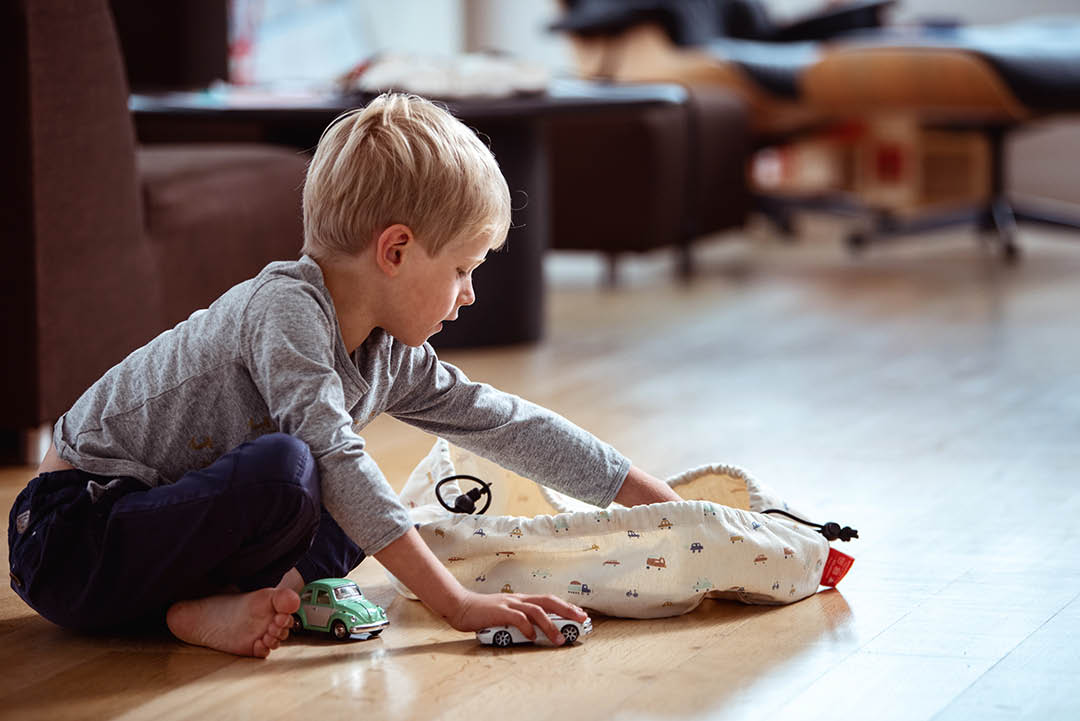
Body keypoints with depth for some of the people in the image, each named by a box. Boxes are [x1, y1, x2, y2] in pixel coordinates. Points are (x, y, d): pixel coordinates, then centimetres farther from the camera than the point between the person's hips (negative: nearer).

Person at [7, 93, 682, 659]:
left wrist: (663, 502, 13)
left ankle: (216, 601, -10)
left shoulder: (390, 357, 6)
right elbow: (333, 459, -31)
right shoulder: (284, 308, -21)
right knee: (286, 466, -31)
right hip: (72, 536, -10)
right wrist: (457, 604, -34)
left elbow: (506, 423, 13)